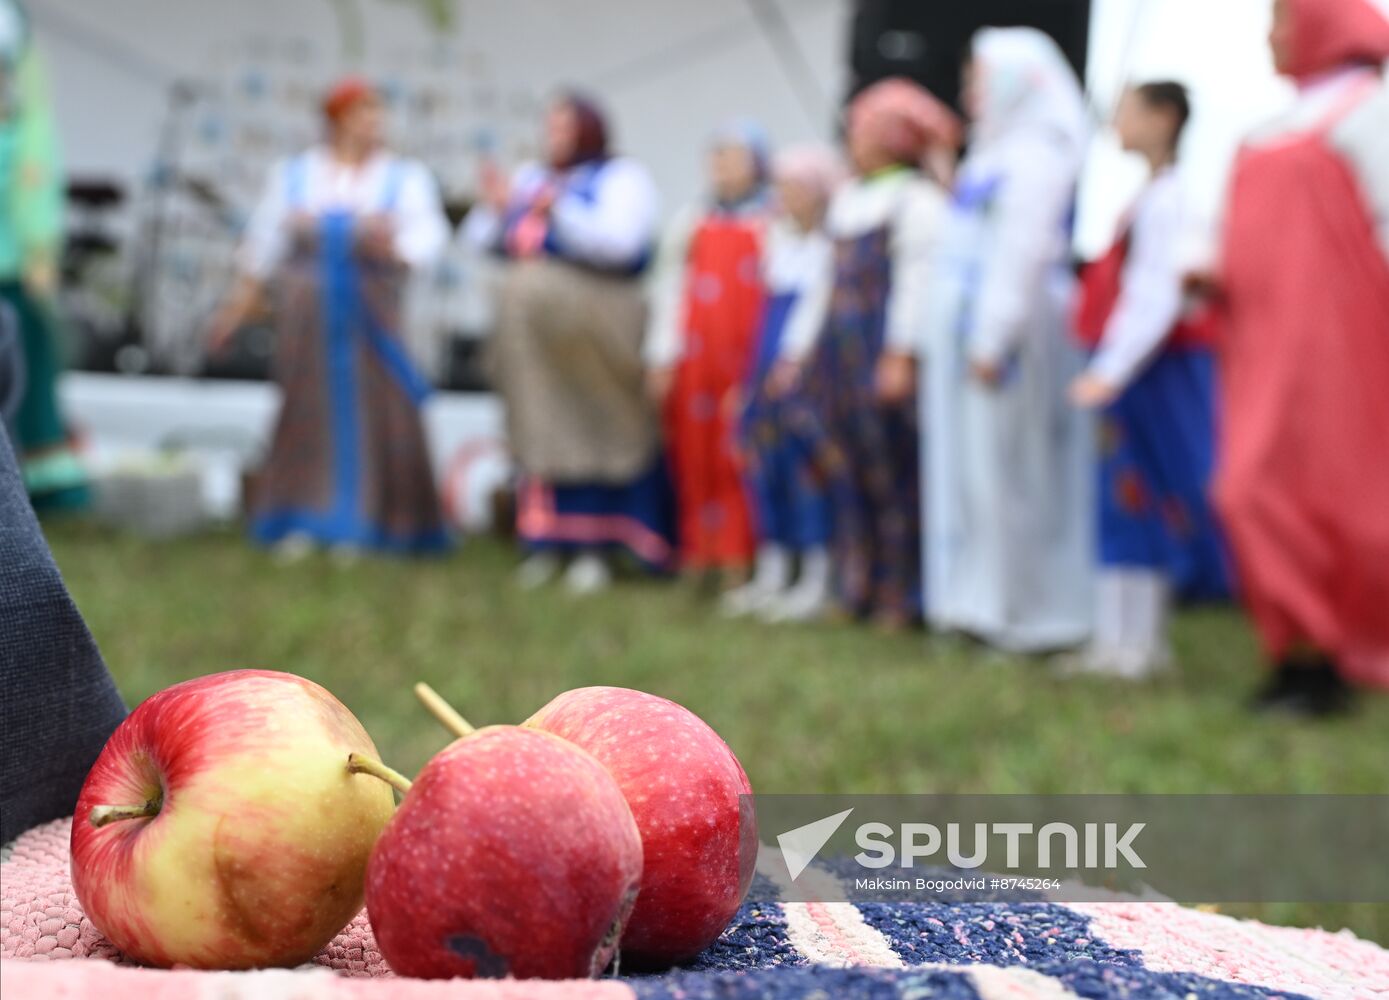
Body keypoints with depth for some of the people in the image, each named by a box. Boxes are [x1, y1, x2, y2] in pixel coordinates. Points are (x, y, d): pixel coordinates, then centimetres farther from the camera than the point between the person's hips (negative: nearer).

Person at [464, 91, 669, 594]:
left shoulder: (621, 180, -2)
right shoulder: (530, 178, 16)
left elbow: (620, 243, -18)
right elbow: (483, 240, 14)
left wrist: (561, 212, -22)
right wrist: (497, 209, -5)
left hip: (589, 326, -6)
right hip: (531, 327, 6)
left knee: (591, 434, -3)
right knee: (540, 434, 7)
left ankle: (593, 548, 2)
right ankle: (546, 544, 13)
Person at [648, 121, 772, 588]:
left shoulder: (773, 225, 1)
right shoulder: (689, 225, 15)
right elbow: (670, 291, 14)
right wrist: (663, 356, 7)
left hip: (746, 356, -4)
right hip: (695, 361, 4)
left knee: (740, 456, -6)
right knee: (695, 450, 4)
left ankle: (738, 556, 0)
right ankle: (700, 554, 12)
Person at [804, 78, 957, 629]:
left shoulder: (917, 197, -8)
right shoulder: (848, 196, 17)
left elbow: (915, 281, -14)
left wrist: (899, 356, -19)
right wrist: (811, 352, 16)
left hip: (884, 346, -8)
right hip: (841, 347, 8)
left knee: (892, 473, -3)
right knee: (848, 469, 10)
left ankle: (899, 596, 5)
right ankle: (856, 587, 17)